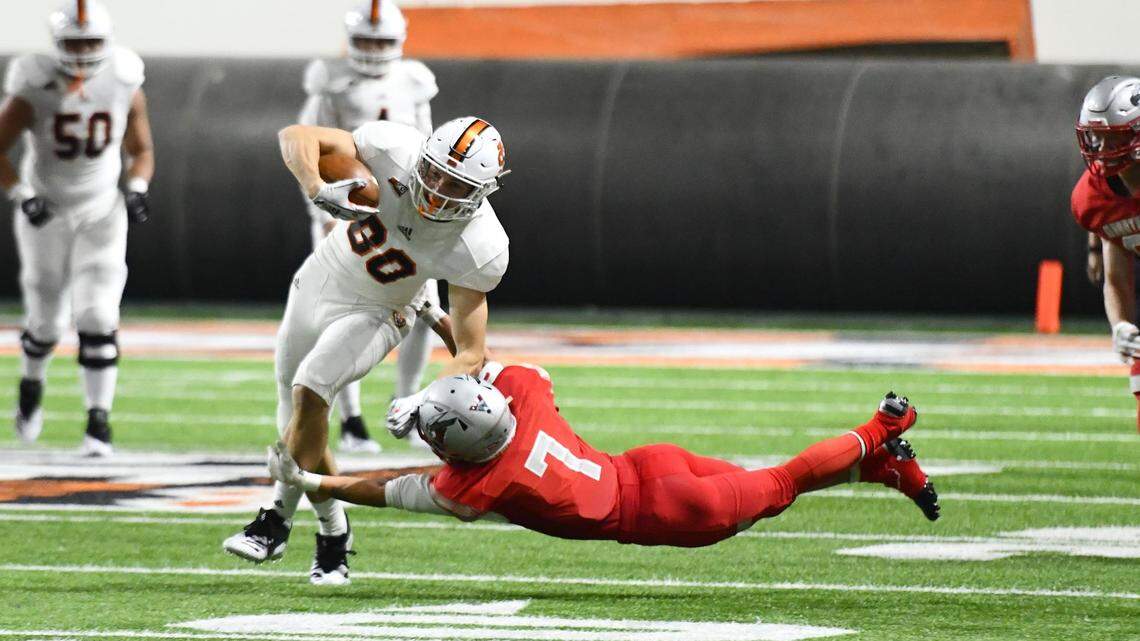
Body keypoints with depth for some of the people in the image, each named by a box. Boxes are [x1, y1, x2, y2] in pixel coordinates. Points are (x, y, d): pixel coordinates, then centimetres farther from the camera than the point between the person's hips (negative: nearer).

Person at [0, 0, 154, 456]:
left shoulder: (126, 89, -10)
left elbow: (142, 151, 5)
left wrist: (137, 190, -13)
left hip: (101, 215, 1)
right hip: (45, 214, 0)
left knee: (98, 318, -14)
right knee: (45, 322, 9)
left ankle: (99, 419, -10)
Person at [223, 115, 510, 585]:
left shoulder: (479, 249, -30)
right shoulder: (396, 150, -30)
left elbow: (470, 352, -24)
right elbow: (297, 136, -24)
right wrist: (318, 190, -43)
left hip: (376, 312, -3)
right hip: (318, 283, 3)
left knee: (308, 392, -27)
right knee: (298, 427, 12)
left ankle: (277, 519, -16)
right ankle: (333, 533, 33)